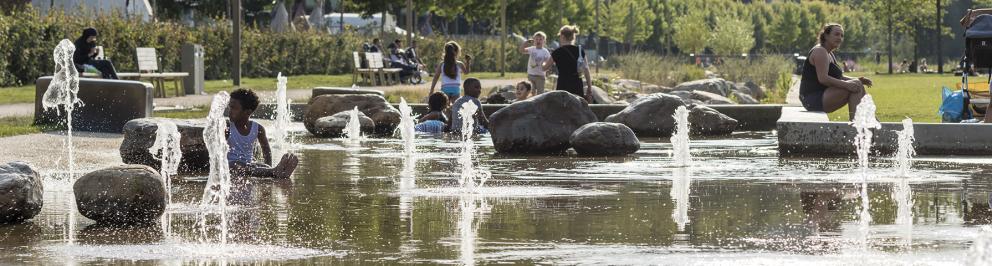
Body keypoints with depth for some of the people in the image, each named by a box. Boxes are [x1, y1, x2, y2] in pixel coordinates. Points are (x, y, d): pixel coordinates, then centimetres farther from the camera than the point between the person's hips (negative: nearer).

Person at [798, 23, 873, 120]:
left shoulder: (829, 54, 21)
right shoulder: (820, 51, -13)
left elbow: (838, 77, 23)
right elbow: (823, 78, -24)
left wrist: (858, 80, 6)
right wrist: (846, 84, -31)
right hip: (814, 98, -11)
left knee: (860, 88, 11)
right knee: (855, 86, -20)